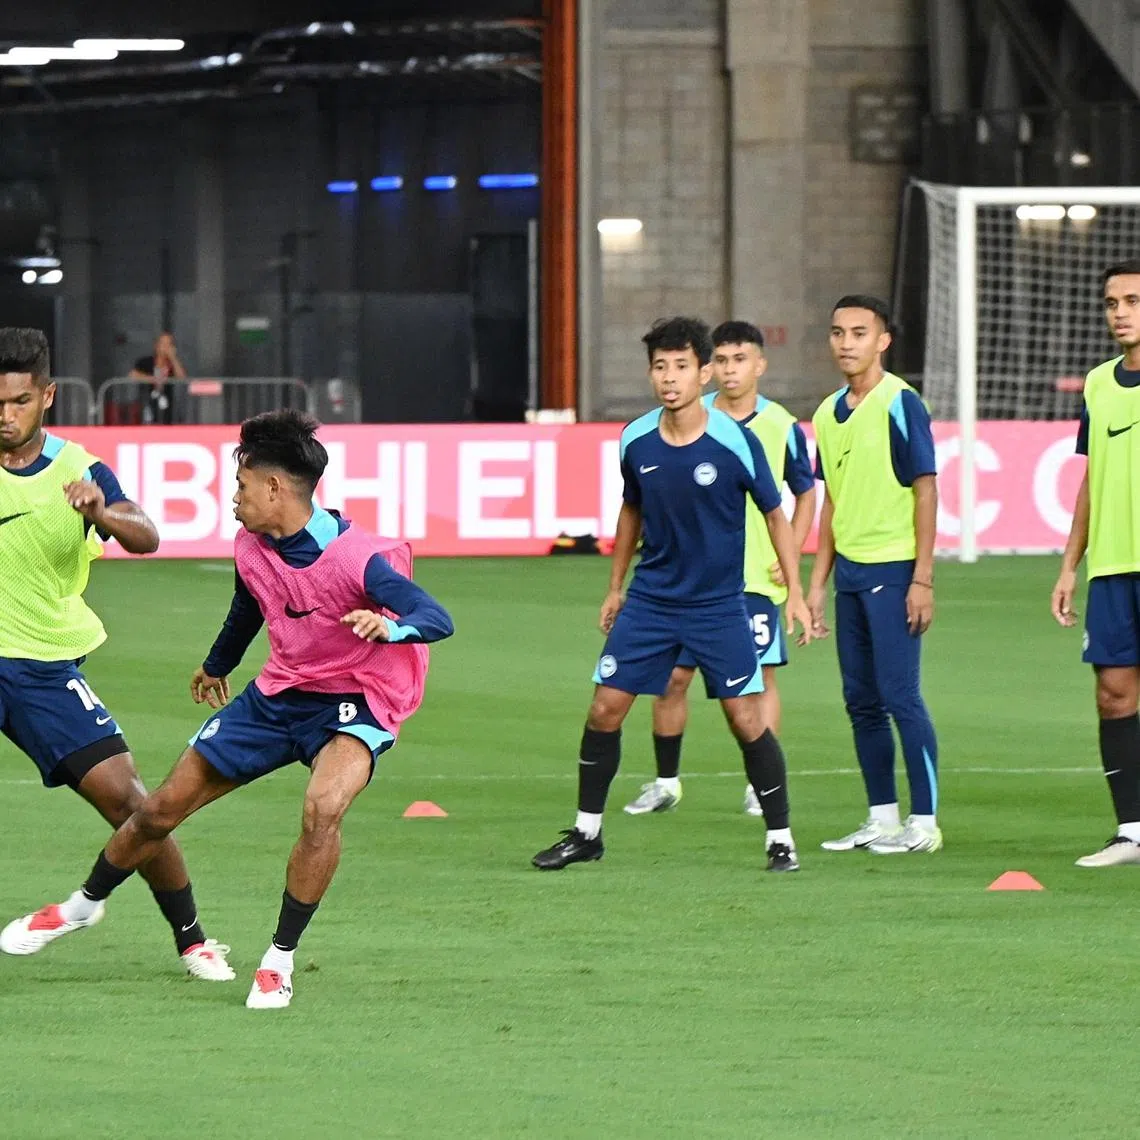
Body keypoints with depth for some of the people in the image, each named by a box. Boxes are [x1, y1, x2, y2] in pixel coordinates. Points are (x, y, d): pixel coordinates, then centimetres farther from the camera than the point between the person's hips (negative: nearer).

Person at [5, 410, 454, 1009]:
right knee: (161, 809, 9)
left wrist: (391, 627, -57)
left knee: (322, 808, -36)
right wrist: (217, 664, 36)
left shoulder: (357, 559, -28)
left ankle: (280, 959, -19)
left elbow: (437, 618, -35)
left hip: (354, 701, -6)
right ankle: (87, 902, 37)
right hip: (278, 693, 6)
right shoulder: (250, 547, -6)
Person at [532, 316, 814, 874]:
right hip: (650, 598, 3)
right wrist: (615, 587, 19)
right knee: (604, 709, -1)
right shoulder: (635, 441, -4)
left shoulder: (735, 442, -14)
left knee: (746, 719, -7)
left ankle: (780, 839, 7)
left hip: (718, 606, -3)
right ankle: (586, 832, 15)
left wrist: (795, 593, -3)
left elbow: (775, 514, -2)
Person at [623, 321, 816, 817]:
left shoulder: (781, 427, 0)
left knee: (760, 678, -3)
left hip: (756, 576, -1)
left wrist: (789, 558, 1)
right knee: (672, 677, 2)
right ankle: (666, 782, 15)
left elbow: (805, 495, 11)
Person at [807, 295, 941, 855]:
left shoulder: (900, 403, -9)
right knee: (861, 700, 9)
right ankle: (882, 817, 16)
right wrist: (816, 584, 17)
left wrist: (922, 579, -14)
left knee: (900, 696, -7)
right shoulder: (828, 413, 12)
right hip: (850, 571, 7)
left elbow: (925, 490, -10)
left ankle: (924, 822, -2)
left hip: (893, 570, -7)